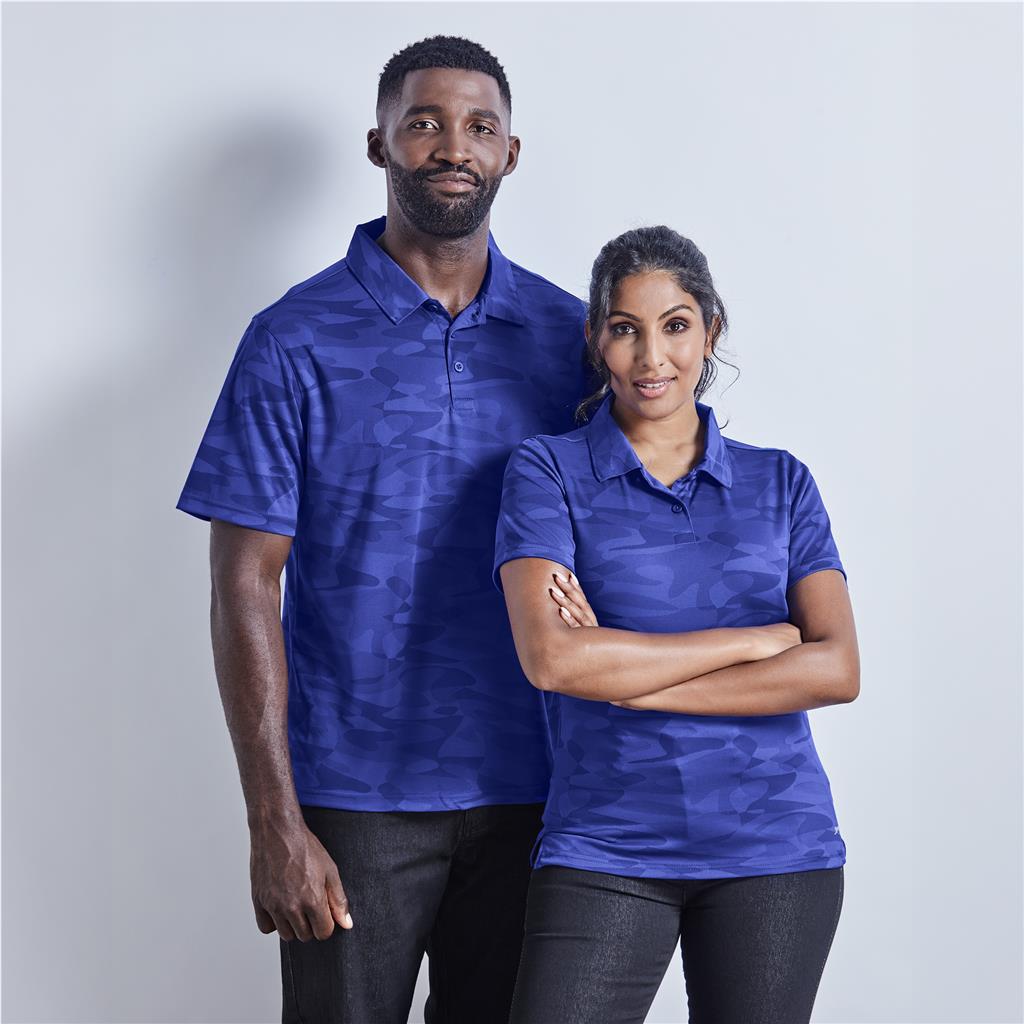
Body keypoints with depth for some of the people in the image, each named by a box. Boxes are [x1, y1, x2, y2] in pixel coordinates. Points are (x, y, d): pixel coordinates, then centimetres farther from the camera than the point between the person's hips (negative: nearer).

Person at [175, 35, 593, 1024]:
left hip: (524, 794, 3)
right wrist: (274, 821, -12)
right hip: (354, 795, -3)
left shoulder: (569, 335, 6)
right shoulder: (296, 340, -4)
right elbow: (246, 586, -6)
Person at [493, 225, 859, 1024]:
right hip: (606, 846, -2)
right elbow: (550, 659, -15)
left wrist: (621, 675, -11)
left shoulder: (781, 482, 8)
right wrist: (759, 638, -10)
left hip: (774, 843, 2)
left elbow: (837, 669, -5)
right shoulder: (548, 471, 1)